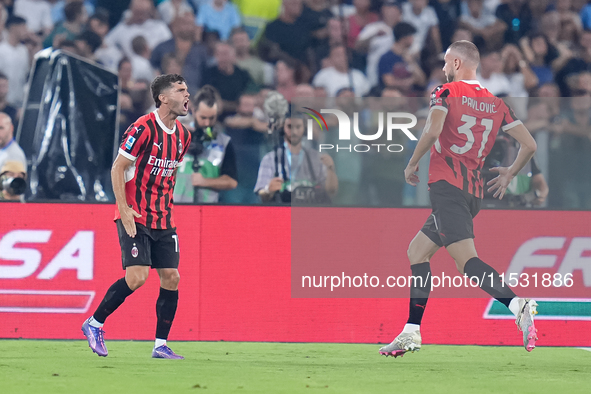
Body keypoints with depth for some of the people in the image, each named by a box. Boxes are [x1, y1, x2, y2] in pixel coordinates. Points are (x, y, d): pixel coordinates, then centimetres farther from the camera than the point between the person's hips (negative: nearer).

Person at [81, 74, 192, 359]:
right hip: (135, 217, -7)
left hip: (163, 220, 7)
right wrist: (124, 210, -15)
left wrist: (166, 207, 16)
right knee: (137, 277, -16)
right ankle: (94, 324, 2)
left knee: (171, 278, -1)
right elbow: (117, 168, -10)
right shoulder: (143, 128, -13)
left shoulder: (182, 135, 9)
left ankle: (160, 345, 6)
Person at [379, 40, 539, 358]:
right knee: (417, 250, 18)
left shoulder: (446, 93, -1)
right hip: (474, 192, 8)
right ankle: (412, 333, 14)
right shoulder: (496, 104, 16)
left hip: (447, 185, -8)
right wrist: (509, 174, 27)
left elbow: (433, 130, -19)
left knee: (466, 260, -18)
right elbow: (529, 144, 11)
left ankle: (518, 305, -39)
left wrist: (412, 164, -5)